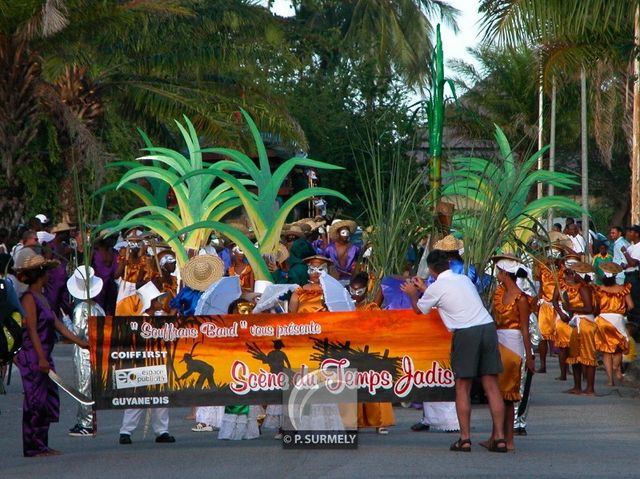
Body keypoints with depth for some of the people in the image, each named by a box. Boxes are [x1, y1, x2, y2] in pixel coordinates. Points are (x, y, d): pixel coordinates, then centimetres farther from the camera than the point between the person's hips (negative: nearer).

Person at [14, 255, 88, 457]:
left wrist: (80, 342, 13)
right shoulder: (29, 298, -11)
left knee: (49, 400, 9)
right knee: (35, 401, -6)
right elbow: (32, 329, -17)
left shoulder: (41, 298, 17)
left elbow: (58, 325, 17)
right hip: (32, 356, -10)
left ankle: (41, 445, 14)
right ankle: (33, 447, -2)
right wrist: (41, 358, -22)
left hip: (43, 357, 10)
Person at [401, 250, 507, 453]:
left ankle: (465, 439, 1)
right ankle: (499, 438, 1)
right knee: (491, 386, 4)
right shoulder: (464, 279, 18)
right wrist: (424, 288, 45)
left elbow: (419, 309, 19)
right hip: (488, 327, 5)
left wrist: (413, 294, 39)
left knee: (462, 388, 4)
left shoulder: (436, 288, 0)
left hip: (465, 333, -5)